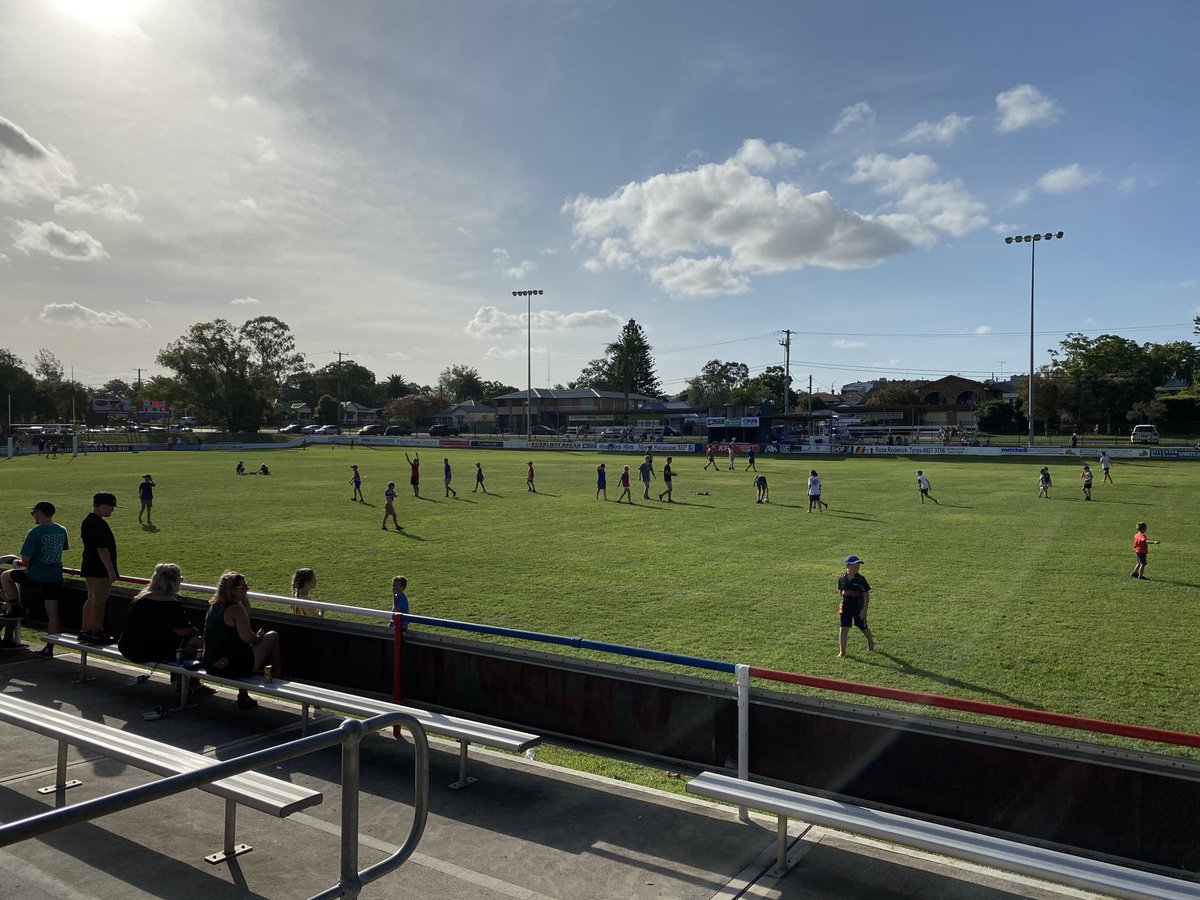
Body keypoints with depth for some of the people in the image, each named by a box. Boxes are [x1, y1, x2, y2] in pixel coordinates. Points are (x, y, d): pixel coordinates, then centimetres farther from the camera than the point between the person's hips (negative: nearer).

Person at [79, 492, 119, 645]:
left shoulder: (87, 521, 14)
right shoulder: (99, 524, -19)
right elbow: (102, 549, -23)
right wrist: (111, 571, -20)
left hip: (88, 567, 10)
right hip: (100, 569, -10)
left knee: (91, 599, 16)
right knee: (99, 601, -3)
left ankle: (85, 631, 22)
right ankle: (96, 633, 1)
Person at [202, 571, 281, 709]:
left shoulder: (213, 605, 9)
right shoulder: (235, 608, -17)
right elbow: (247, 637, -23)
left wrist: (244, 599, 12)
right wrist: (259, 636, -3)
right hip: (234, 667, -8)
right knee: (273, 637, 5)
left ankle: (243, 696, 36)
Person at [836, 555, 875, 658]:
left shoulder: (860, 580, -11)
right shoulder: (841, 579, -2)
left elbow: (866, 595, -9)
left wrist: (864, 610, -15)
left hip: (858, 608, -2)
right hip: (846, 608, 2)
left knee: (863, 628, 15)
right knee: (843, 629, -6)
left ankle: (870, 642, 46)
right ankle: (842, 651, -1)